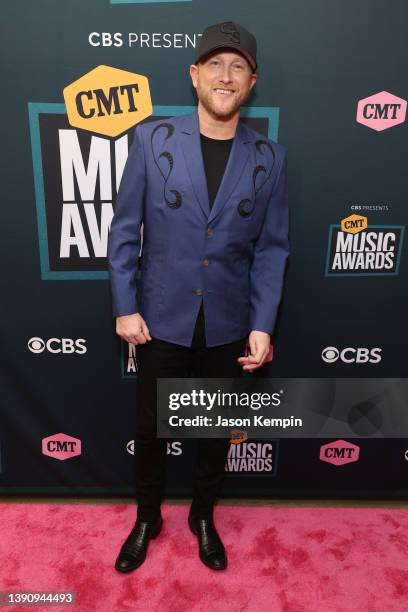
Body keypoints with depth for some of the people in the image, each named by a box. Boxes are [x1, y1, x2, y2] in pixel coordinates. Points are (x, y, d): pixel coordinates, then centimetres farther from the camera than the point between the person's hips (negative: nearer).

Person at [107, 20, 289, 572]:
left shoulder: (269, 157, -1)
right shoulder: (152, 139, -3)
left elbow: (272, 247, 0)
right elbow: (125, 229, -2)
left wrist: (262, 325, -8)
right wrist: (124, 307, -6)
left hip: (230, 323, 1)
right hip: (162, 317, 0)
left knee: (217, 428, 17)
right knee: (151, 427, 14)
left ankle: (203, 516, 44)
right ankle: (147, 519, 42)